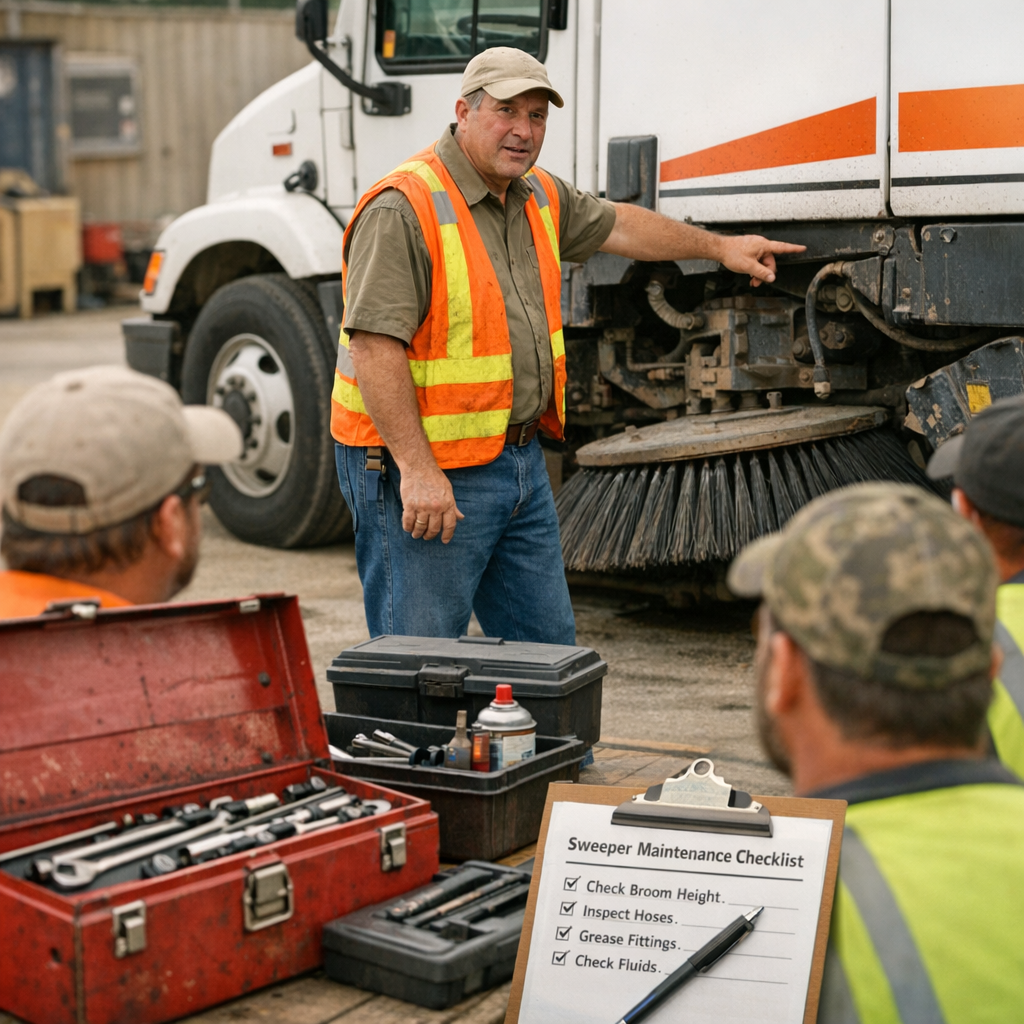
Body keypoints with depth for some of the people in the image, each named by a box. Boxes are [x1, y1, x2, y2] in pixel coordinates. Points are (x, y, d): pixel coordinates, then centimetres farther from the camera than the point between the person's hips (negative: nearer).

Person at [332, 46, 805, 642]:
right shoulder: (404, 209, -18)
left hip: (520, 459, 9)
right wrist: (417, 471, -27)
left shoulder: (538, 196, 11)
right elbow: (374, 346, -23)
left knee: (550, 652, 17)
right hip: (424, 472, -9)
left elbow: (616, 226, 29)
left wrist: (718, 247, 34)